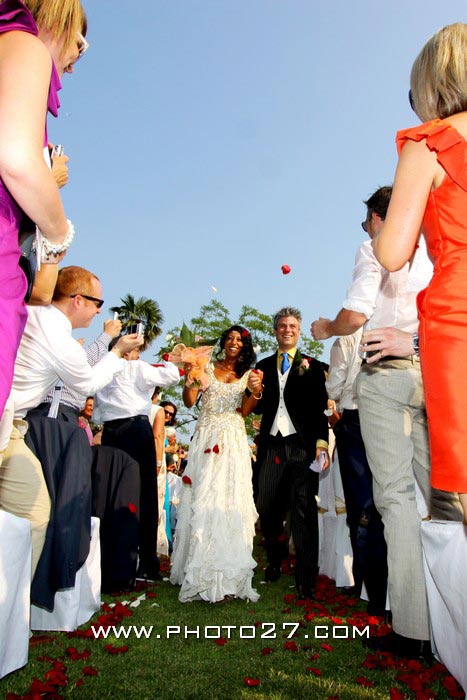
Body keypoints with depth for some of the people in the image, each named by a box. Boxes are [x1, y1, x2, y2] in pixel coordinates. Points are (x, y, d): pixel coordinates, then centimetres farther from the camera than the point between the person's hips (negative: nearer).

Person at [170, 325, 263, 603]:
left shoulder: (247, 374, 11)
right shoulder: (207, 368, 8)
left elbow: (243, 411, 1)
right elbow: (189, 402, 0)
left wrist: (256, 391, -16)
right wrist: (188, 380, -18)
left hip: (234, 442, 1)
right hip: (207, 439, -1)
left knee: (230, 499, -4)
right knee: (202, 498, -4)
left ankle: (227, 575, 3)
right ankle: (202, 572, 9)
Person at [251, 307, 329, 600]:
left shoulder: (313, 366, 7)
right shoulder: (263, 366, 16)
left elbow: (320, 408, 0)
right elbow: (258, 407, 14)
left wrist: (321, 443, -12)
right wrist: (255, 394, -8)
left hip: (302, 444, -3)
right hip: (271, 444, 3)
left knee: (303, 510, -5)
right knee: (268, 508, 6)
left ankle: (306, 578, 5)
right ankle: (275, 560, 31)